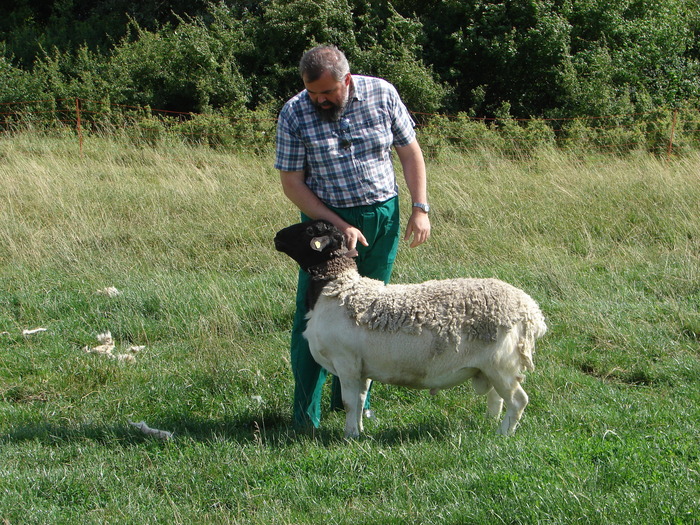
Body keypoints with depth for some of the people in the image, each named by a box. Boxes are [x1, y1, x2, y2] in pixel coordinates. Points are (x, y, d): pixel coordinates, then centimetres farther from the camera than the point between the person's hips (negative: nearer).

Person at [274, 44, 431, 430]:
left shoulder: (382, 95, -6)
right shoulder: (294, 114, -11)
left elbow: (409, 151, 4)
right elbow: (292, 183, -10)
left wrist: (420, 208, -3)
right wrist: (339, 226, -17)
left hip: (383, 217, 2)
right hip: (326, 220, -2)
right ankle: (306, 415, -1)